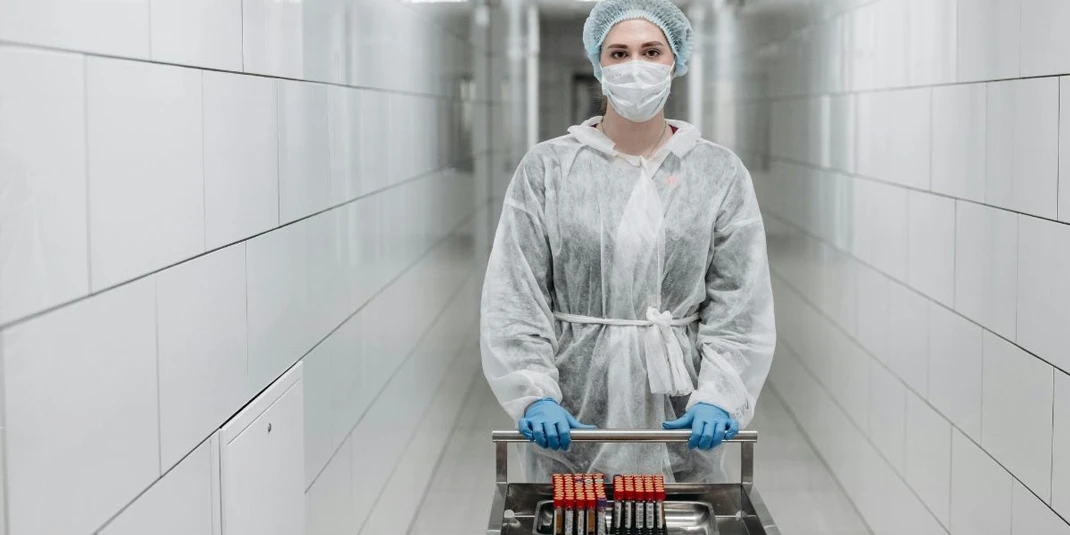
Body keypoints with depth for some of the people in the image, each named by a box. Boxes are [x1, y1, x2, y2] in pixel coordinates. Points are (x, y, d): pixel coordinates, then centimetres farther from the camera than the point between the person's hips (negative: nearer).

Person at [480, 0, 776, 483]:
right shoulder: (546, 169, -1)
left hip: (679, 420, 1)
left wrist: (717, 398, -16)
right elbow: (513, 298, -5)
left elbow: (740, 304, -2)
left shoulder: (721, 173, 3)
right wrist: (535, 397, -17)